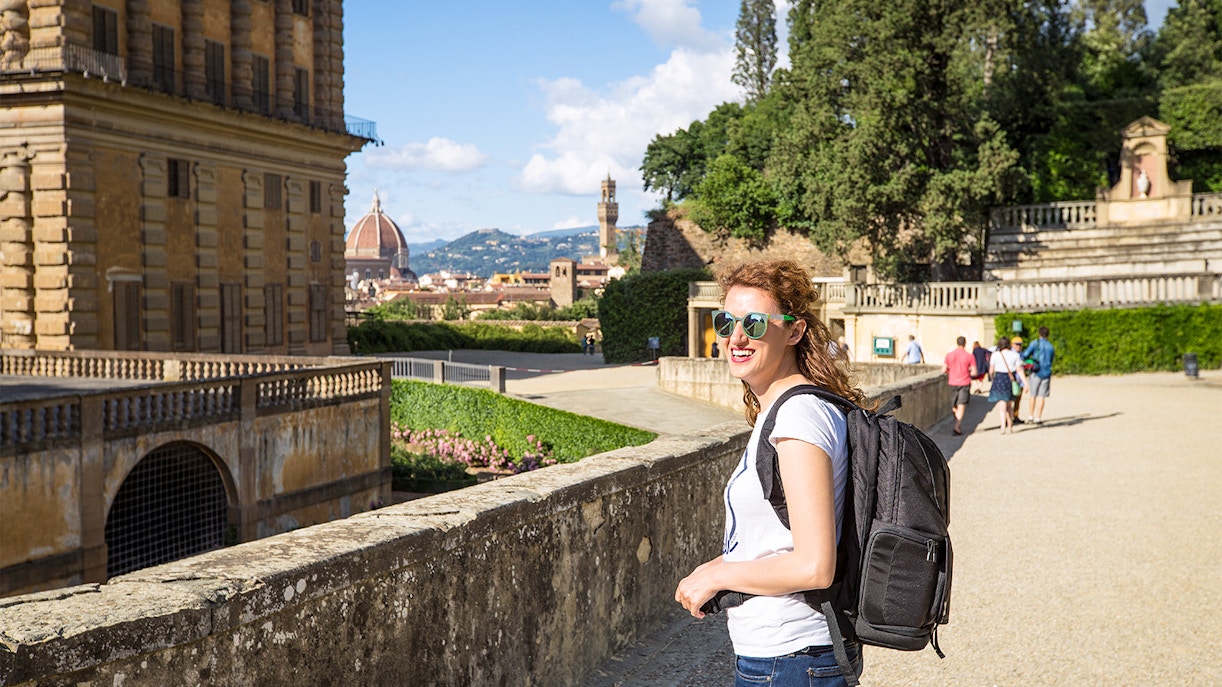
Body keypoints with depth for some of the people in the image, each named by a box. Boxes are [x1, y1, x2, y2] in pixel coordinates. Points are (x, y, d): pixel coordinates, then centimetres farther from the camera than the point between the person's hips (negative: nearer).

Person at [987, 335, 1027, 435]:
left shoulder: (995, 355, -4)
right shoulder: (1015, 355, 4)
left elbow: (991, 371, 1)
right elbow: (1019, 371, -1)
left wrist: (992, 378, 21)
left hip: (999, 379, -4)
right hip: (1012, 380, 4)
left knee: (1001, 405, -7)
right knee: (1008, 405, 19)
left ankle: (1003, 427, -22)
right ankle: (1010, 426, 26)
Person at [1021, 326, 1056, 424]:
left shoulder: (1035, 343, -3)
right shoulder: (1051, 347, 9)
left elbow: (1025, 355, -9)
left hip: (1036, 372, -2)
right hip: (1047, 373, 2)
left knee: (1033, 395, 10)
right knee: (1041, 396, 2)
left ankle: (1030, 416, 15)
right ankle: (1038, 418, 1)